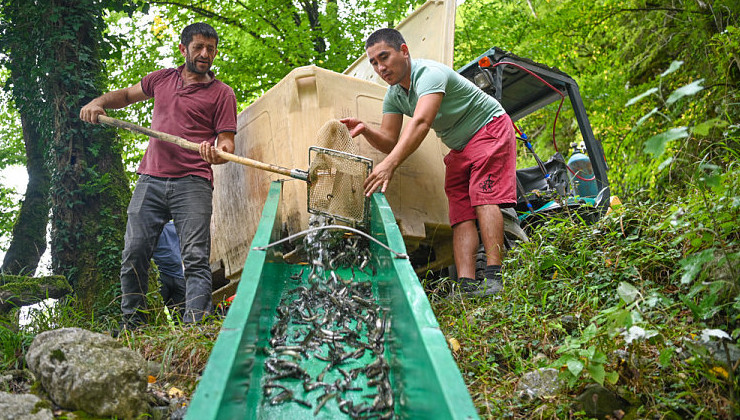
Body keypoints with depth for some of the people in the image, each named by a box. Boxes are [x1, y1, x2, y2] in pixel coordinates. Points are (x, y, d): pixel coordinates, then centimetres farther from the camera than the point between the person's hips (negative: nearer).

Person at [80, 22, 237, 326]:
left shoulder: (222, 93, 6)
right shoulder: (161, 79, 18)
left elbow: (227, 142, 0)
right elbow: (127, 95, 34)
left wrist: (219, 153, -24)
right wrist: (99, 101, 15)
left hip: (192, 183, -4)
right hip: (150, 180, 4)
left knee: (196, 259, -13)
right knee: (133, 254, 0)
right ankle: (131, 326, 12)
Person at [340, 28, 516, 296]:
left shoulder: (430, 73, -30)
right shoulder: (393, 95, -3)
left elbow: (421, 122, -46)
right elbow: (390, 142, -3)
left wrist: (389, 164, -56)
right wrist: (366, 131, -25)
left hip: (490, 128, -8)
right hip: (459, 148, 8)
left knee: (484, 197, -23)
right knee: (460, 213, -7)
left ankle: (493, 278, -28)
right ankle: (467, 286, -17)